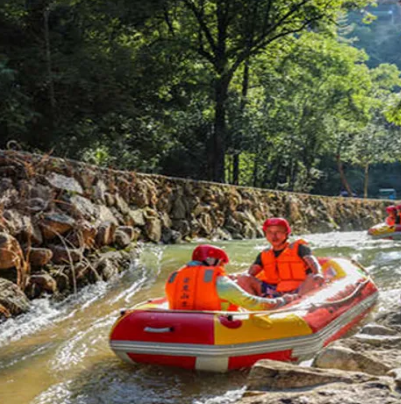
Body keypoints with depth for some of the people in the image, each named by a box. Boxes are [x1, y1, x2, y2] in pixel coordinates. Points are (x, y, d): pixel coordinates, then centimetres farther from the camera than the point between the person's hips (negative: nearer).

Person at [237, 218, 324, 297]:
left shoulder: (298, 248, 7)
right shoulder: (264, 255, 17)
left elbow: (312, 261, -10)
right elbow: (249, 274, 8)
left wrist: (318, 274, -33)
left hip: (298, 291, -3)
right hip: (273, 293, 3)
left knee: (314, 278, -34)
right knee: (243, 279, -12)